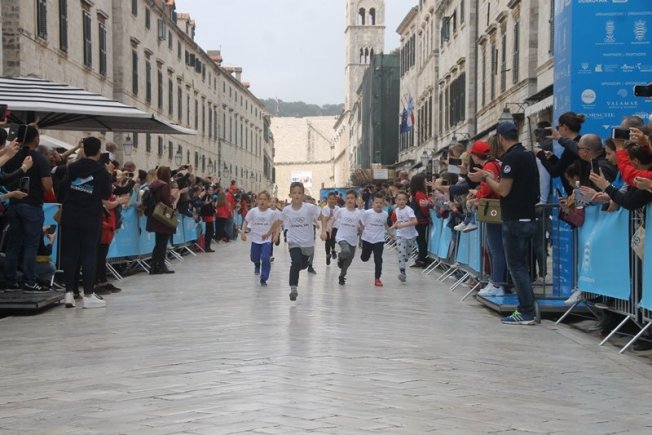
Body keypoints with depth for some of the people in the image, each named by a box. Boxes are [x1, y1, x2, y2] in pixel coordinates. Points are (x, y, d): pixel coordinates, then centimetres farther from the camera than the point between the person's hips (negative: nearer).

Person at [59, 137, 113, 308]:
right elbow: (107, 195, -2)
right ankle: (88, 294, 0)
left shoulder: (72, 168, 1)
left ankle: (69, 292, 7)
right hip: (91, 218, -2)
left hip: (70, 217, 2)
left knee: (70, 253, 8)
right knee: (89, 254, 1)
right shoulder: (102, 171, -5)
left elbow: (62, 189, 2)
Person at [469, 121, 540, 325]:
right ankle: (527, 308, 16)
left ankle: (526, 312, -5)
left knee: (516, 266, -5)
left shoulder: (511, 157, -15)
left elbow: (504, 190, -17)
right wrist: (492, 178, 22)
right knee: (521, 265, 14)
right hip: (527, 217, 9)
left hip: (515, 219, -9)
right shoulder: (528, 155, 14)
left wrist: (485, 178, -3)